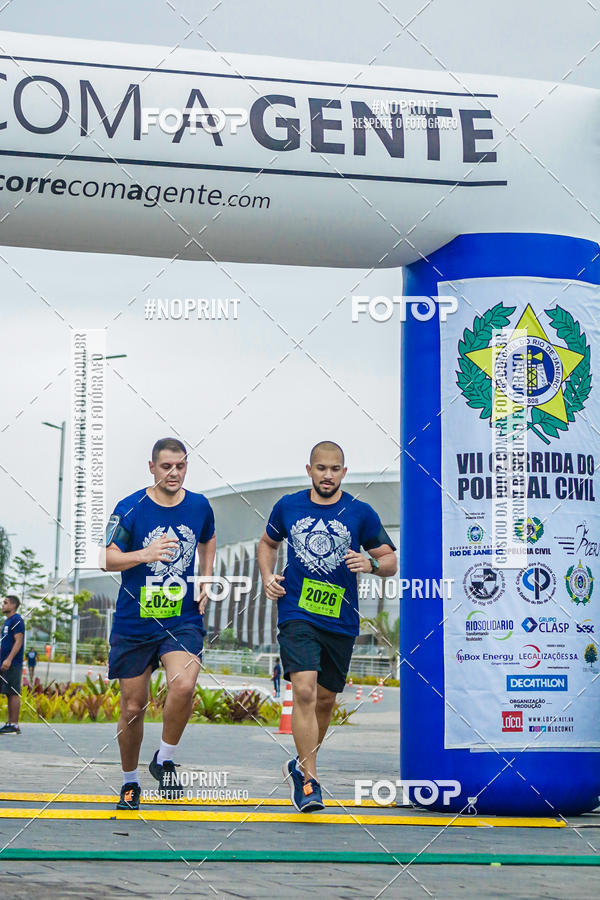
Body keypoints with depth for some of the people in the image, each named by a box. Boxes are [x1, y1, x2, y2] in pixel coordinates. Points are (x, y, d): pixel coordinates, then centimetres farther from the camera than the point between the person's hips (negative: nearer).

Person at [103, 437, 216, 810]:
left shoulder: (199, 506, 3)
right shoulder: (129, 509, -8)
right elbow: (106, 559, -10)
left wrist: (206, 582, 13)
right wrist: (145, 554, -26)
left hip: (183, 619, 1)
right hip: (134, 622, -1)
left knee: (183, 685, -26)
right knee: (133, 706, 6)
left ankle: (165, 760, -3)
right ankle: (130, 781, 28)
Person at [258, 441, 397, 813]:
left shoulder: (361, 513, 0)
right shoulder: (288, 506, 4)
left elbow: (391, 562, 4)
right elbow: (268, 543, 22)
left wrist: (371, 563, -18)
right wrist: (268, 576, 5)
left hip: (341, 621, 1)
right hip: (297, 615, -1)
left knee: (326, 699, 13)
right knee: (304, 691, -18)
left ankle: (301, 766, 36)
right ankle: (309, 780, -14)